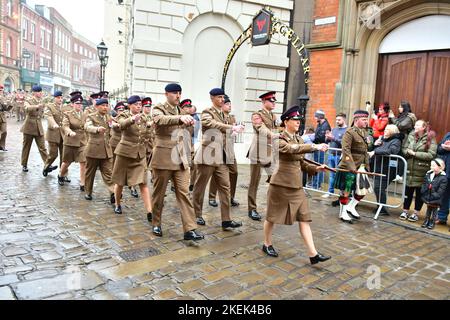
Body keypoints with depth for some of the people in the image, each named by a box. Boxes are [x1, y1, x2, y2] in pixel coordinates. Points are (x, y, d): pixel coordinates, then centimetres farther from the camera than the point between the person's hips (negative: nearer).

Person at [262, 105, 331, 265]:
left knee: (304, 218, 1)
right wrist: (315, 147, -36)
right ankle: (267, 244, 30)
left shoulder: (299, 139, 12)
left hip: (297, 185, 7)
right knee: (272, 216, 9)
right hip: (280, 184, -6)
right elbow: (292, 149, -31)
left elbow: (301, 163, 15)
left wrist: (315, 168, -1)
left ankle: (313, 254, 2)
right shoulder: (280, 139, -11)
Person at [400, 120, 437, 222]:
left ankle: (416, 213, 17)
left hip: (421, 170, -4)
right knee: (408, 191, 10)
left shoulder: (430, 139, -7)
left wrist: (415, 153, -16)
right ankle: (405, 211, 21)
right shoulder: (411, 136, 7)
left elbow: (431, 155, -15)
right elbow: (404, 149, 10)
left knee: (419, 192, 7)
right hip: (409, 168, 4)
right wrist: (408, 152, -13)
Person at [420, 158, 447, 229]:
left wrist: (434, 196, -21)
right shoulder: (428, 174, 2)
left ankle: (432, 222, 24)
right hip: (427, 198, 4)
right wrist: (423, 192, -3)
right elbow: (424, 185, 8)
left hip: (435, 200, -4)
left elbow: (440, 191, -17)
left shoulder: (443, 178, -15)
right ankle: (427, 220, 31)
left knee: (434, 210, 11)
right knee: (428, 210, 18)